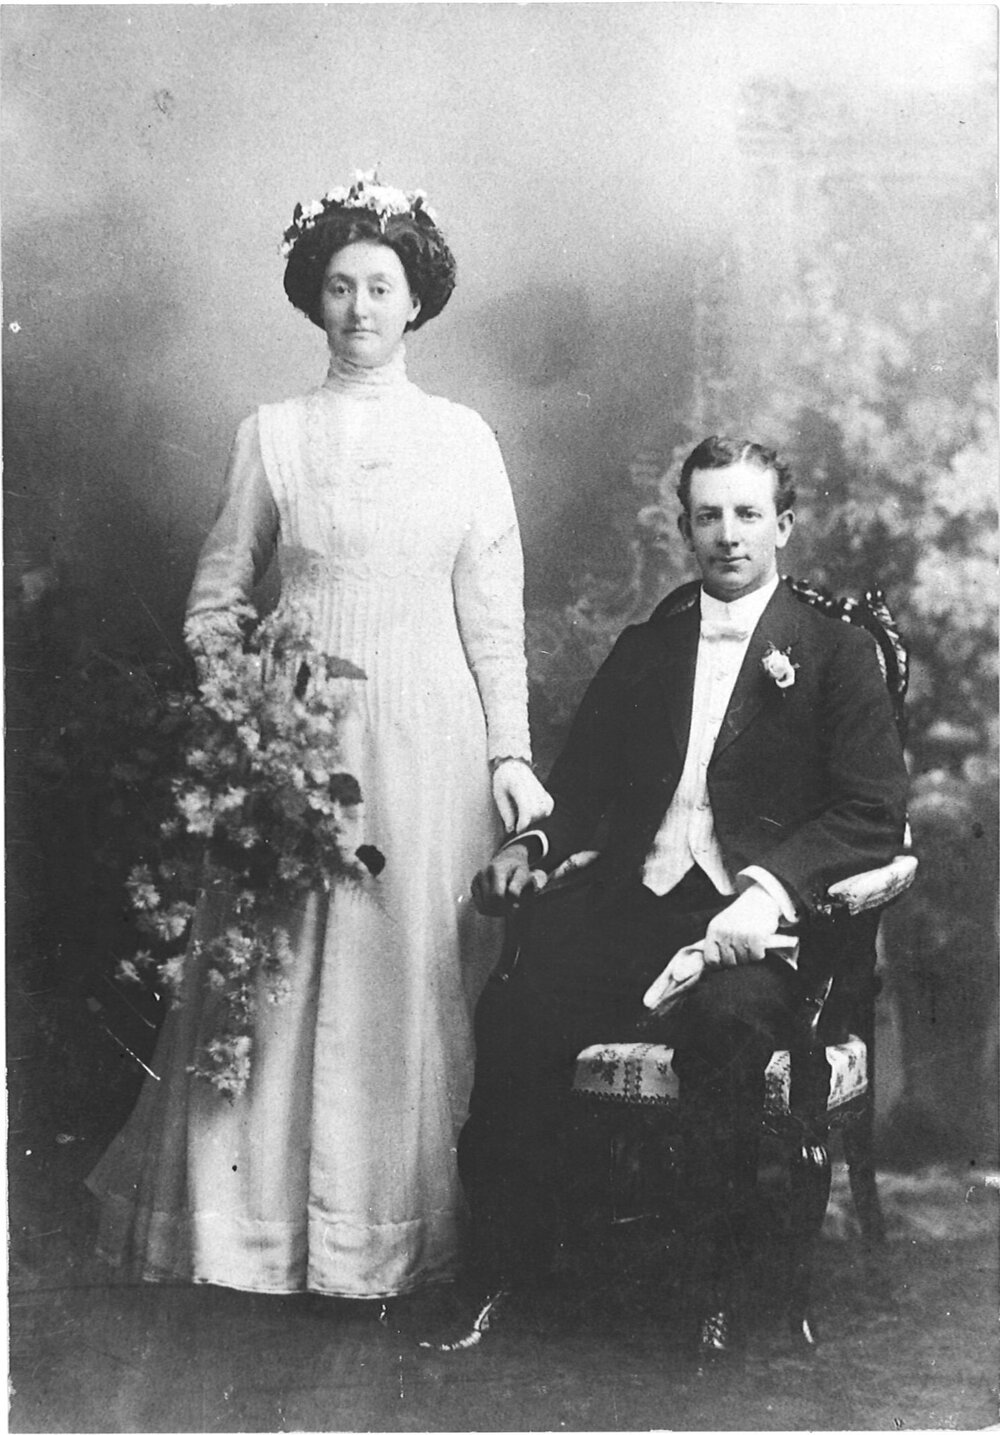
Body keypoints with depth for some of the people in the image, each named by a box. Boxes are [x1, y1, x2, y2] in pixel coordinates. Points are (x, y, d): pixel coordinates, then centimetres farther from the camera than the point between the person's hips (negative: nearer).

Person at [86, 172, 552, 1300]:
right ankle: (255, 1212, 17)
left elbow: (494, 614, 5)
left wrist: (511, 753, -2)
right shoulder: (270, 434, 6)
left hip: (428, 738, 0)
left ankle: (400, 1222, 17)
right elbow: (214, 603, 8)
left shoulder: (462, 438, 7)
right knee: (274, 969, 2)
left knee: (412, 974, 4)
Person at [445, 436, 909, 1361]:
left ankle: (719, 1287, -18)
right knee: (514, 1011, -25)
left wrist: (769, 889, -19)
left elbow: (873, 815, -2)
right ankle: (506, 1270, -10)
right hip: (634, 901, 3)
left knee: (726, 1019, -36)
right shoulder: (644, 650, 21)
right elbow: (583, 780, 21)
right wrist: (532, 846, -2)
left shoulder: (835, 653, 7)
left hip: (755, 913, -3)